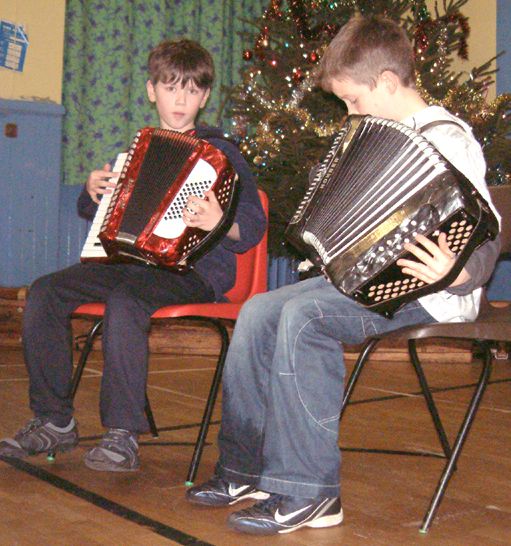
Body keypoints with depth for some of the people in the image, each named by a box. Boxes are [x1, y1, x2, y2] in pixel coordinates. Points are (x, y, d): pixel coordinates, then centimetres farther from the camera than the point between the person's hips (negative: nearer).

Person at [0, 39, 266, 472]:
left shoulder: (220, 152, 1)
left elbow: (254, 227, -9)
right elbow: (92, 212, 31)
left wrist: (220, 222, -30)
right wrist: (93, 192, 8)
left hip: (196, 270, -6)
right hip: (133, 259, 6)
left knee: (124, 300, -36)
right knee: (45, 292, -12)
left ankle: (123, 437, -29)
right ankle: (54, 421, -3)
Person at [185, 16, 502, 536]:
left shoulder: (447, 140, -13)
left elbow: (484, 239, -22)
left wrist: (457, 274, -40)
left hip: (429, 295, -9)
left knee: (304, 316, -30)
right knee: (259, 311, -4)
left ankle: (308, 492, -24)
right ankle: (245, 468, 3)